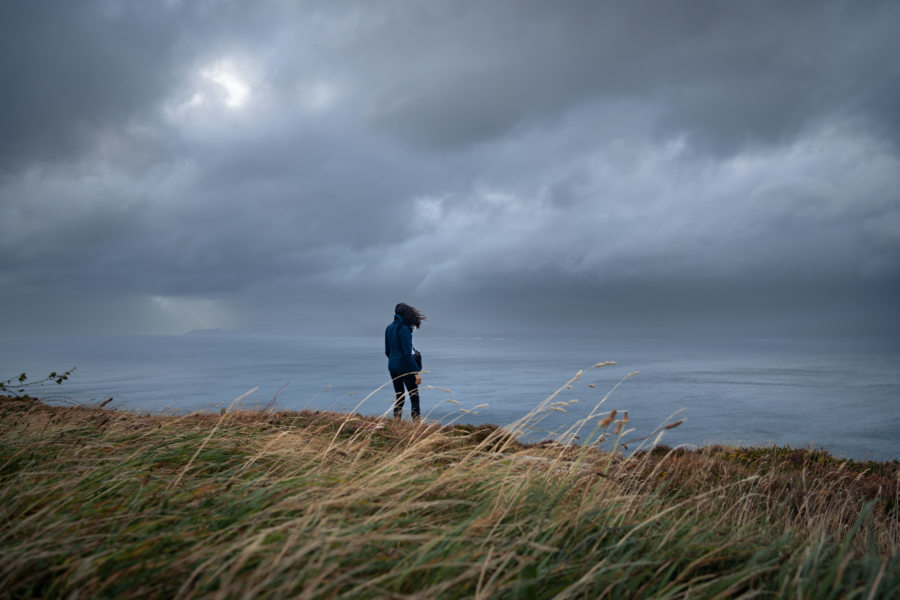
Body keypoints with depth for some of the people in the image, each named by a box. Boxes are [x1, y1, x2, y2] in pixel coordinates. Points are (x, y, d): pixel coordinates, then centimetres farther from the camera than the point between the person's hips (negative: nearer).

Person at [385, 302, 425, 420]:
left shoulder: (389, 328, 7)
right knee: (414, 398, 1)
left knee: (399, 398, 14)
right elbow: (407, 353, -19)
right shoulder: (404, 329, -15)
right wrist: (416, 372, -18)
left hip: (392, 366, 7)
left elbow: (387, 351, 13)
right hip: (405, 368, -7)